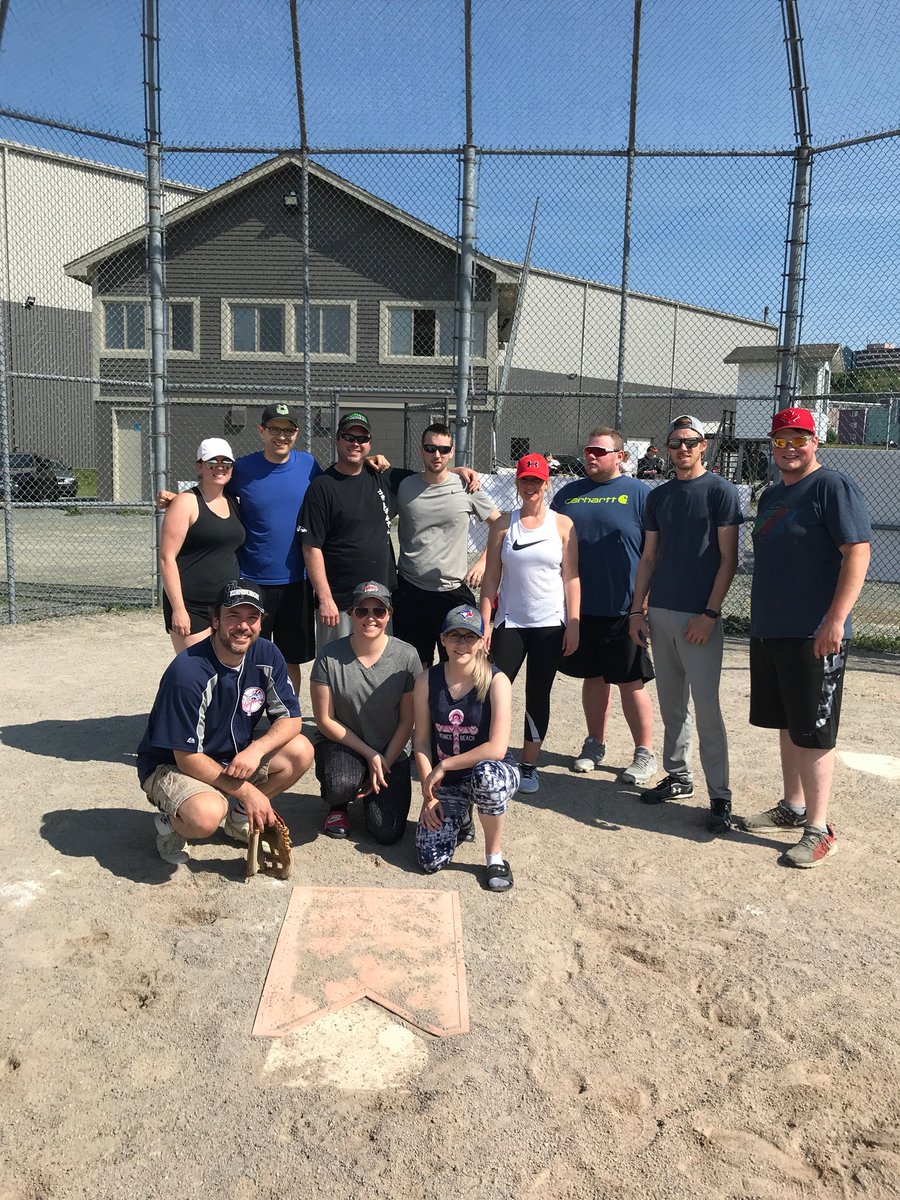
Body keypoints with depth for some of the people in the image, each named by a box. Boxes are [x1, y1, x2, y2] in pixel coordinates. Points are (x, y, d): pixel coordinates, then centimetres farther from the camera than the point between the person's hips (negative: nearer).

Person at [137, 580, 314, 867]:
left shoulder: (267, 655, -9)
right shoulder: (188, 672, -28)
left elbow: (291, 718, -6)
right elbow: (187, 757, -24)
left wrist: (256, 749, -26)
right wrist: (246, 791, -23)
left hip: (233, 759, 7)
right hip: (170, 765, -6)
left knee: (301, 751, -14)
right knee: (206, 816, -37)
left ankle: (239, 816, 7)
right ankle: (171, 822, 1)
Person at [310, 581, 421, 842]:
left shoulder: (407, 657, -9)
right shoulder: (330, 657, -12)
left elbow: (407, 720, -3)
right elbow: (325, 720, -8)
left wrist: (384, 763, -9)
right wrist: (370, 755, -12)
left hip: (390, 751, 1)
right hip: (340, 744, -1)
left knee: (387, 833, -12)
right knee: (340, 786, -35)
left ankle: (371, 792, 22)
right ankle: (338, 805, 4)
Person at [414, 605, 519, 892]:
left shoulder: (496, 682, -16)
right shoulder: (427, 681, -6)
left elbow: (496, 749, -23)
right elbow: (421, 741, -2)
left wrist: (444, 766, -18)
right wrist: (429, 794, -8)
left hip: (491, 770, -3)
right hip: (446, 781, 3)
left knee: (486, 775, -40)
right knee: (431, 861, -14)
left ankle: (494, 856, -13)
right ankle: (461, 820, 22)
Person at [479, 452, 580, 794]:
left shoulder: (562, 524, 2)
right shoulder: (504, 525, 4)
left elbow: (571, 577, 1)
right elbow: (491, 577, 3)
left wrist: (573, 624, -4)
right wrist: (484, 623, -3)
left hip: (550, 625, 0)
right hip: (510, 623, 1)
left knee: (538, 696, 5)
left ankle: (528, 765, 19)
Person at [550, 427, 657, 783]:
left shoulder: (638, 494, -2)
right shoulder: (568, 493, 11)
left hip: (622, 609, -4)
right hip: (579, 606, 4)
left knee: (631, 682, 2)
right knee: (593, 677, 15)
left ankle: (645, 754, 15)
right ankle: (595, 745, 28)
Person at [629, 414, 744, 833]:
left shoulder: (720, 492, -4)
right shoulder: (658, 496, 13)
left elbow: (728, 559, -7)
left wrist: (709, 614, -14)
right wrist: (637, 610, 9)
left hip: (699, 616, -6)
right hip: (660, 613, 6)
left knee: (706, 707, -5)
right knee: (671, 704, 13)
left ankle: (719, 795, 4)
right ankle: (678, 775, 26)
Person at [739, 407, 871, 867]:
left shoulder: (834, 488, -9)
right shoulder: (771, 495, 16)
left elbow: (857, 553, -17)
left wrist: (836, 619, -23)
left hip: (813, 637, -8)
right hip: (768, 632, 8)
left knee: (813, 734, -3)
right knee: (787, 726, 16)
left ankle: (818, 829, 6)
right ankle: (792, 808, 29)